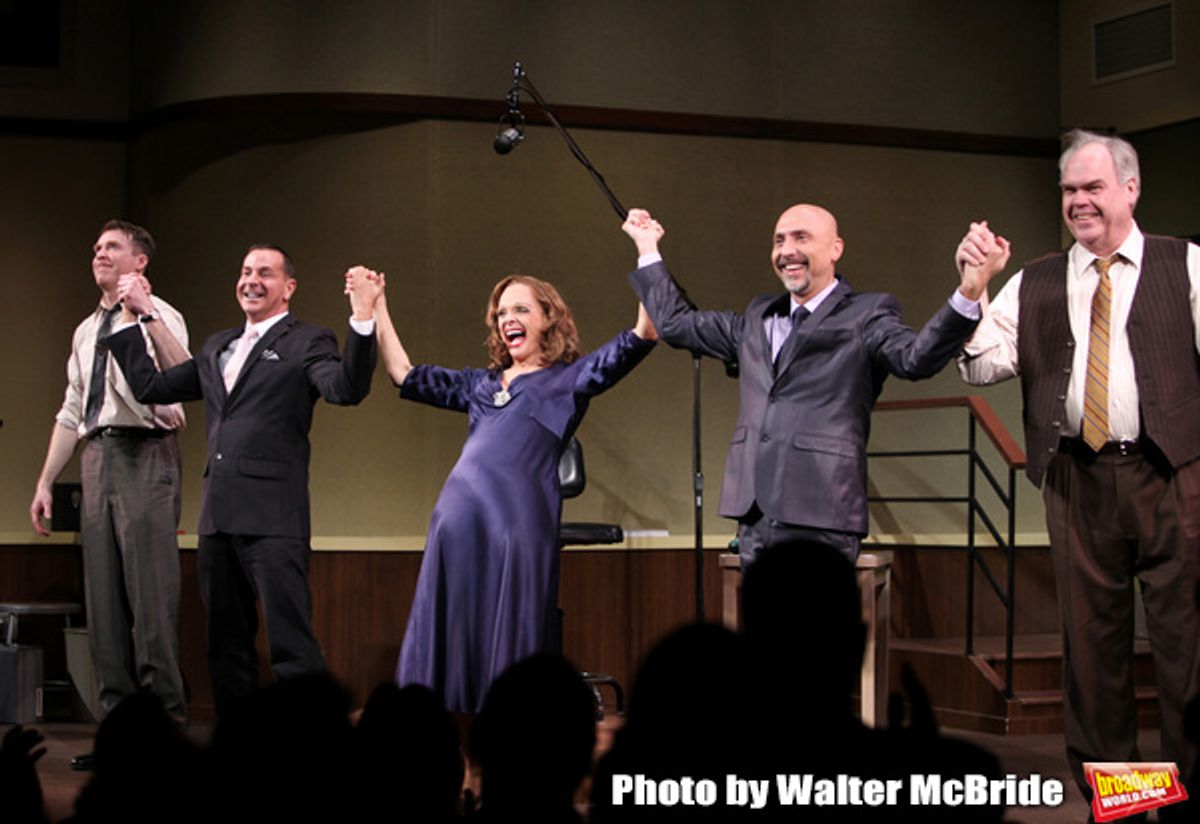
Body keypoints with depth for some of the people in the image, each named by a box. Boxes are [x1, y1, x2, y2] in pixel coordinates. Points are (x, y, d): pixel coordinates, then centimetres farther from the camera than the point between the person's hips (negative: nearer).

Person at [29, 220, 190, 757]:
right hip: (98, 456, 7)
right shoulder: (87, 330, 22)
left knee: (151, 596, -10)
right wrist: (45, 482, 19)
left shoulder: (157, 315, 0)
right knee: (103, 600, 6)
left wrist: (147, 315, -29)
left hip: (144, 454, -7)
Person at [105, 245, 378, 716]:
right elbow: (151, 387, 23)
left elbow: (346, 390, -17)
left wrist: (362, 320, -29)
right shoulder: (217, 348, 21)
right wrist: (132, 319, 24)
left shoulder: (306, 343, 1)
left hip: (271, 515, -7)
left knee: (290, 641, -12)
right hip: (218, 514, 7)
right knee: (226, 642, 13)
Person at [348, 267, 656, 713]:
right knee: (448, 636, 4)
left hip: (519, 521, -5)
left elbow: (639, 340, -2)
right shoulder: (480, 384, 24)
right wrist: (375, 308, 30)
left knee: (509, 642, -2)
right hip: (458, 519, 5)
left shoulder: (569, 379, 10)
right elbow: (404, 375, 30)